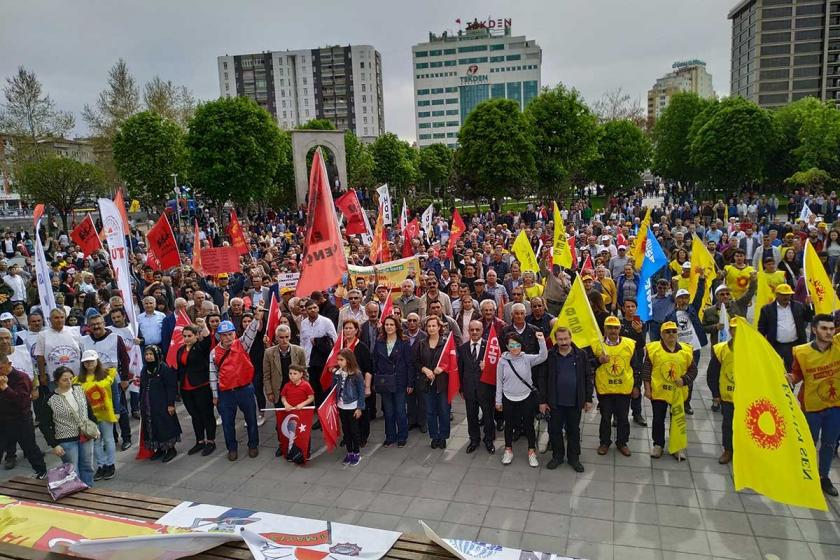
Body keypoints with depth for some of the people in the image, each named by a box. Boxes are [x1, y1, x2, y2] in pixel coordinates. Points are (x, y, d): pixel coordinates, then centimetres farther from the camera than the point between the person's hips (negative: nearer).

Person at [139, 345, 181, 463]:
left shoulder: (165, 368, -13)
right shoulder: (144, 370, 7)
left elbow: (171, 387, -14)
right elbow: (142, 388, 16)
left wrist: (171, 404, -16)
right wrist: (141, 404, 14)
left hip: (162, 405, -7)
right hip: (148, 405, 7)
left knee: (165, 426, 0)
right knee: (151, 427, 11)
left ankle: (171, 449, 14)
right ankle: (159, 449, 25)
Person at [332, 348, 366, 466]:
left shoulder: (357, 374, -16)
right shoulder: (337, 374, -3)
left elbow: (361, 392, -11)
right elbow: (334, 389, 6)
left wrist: (360, 408, -11)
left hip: (353, 407, -4)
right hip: (341, 407, 4)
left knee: (354, 430, 6)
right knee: (345, 430, 13)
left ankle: (357, 453, 20)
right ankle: (349, 452, 26)